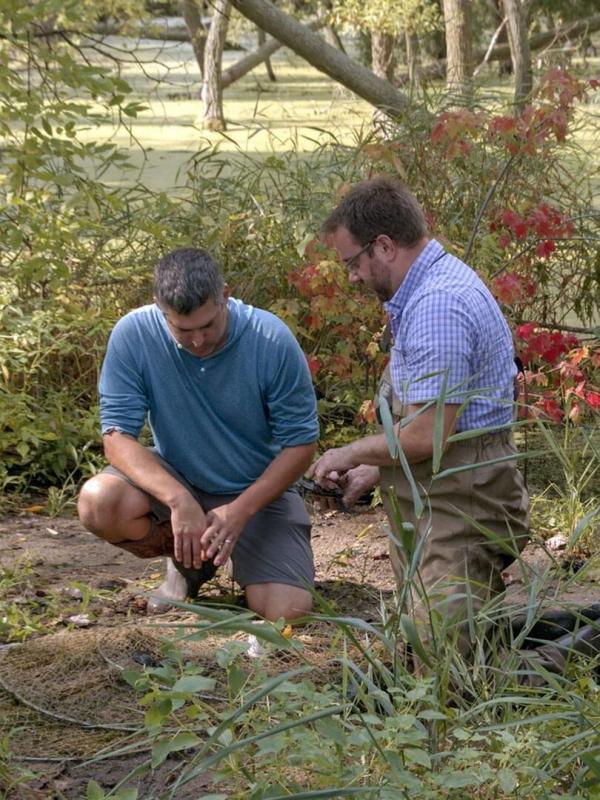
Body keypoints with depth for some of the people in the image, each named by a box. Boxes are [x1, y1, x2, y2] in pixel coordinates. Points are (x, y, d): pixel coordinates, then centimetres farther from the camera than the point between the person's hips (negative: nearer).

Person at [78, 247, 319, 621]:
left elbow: (301, 443, -14)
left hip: (259, 490, -1)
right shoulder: (133, 335, -19)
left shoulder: (273, 341, -21)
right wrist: (179, 499, -35)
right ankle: (188, 563, 3)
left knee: (288, 611, -20)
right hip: (174, 480, 1)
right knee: (98, 502, -30)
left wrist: (240, 511, -26)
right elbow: (118, 436, -19)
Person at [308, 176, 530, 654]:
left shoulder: (437, 304, -21)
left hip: (460, 506, -11)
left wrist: (353, 454, -6)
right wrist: (376, 472, 18)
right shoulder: (434, 285, 14)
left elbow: (427, 436, -23)